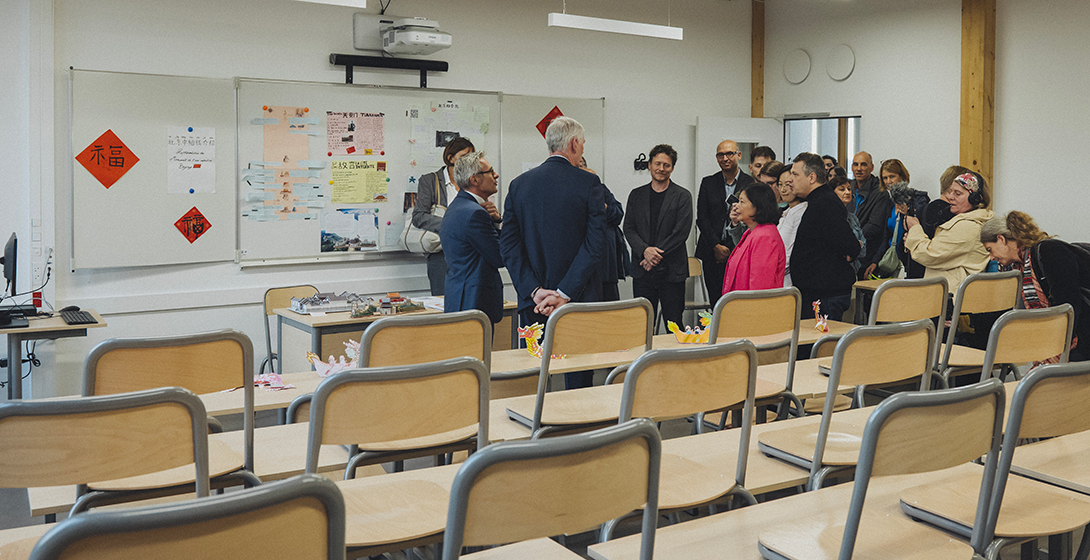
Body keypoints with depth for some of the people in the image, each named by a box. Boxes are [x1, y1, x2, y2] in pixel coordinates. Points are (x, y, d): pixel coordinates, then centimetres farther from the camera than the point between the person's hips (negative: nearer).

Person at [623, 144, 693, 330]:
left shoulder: (683, 196, 3)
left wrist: (657, 254, -13)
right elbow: (629, 229, 5)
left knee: (674, 325, 0)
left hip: (672, 271, -2)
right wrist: (645, 250, -12)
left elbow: (681, 232, -6)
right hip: (642, 271, 2)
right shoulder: (636, 195, 12)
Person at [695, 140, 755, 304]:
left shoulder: (751, 184, 3)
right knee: (715, 301, 2)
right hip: (712, 253, 2)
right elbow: (702, 218, 5)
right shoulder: (708, 183, 9)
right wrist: (716, 246, -6)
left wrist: (729, 249, -6)